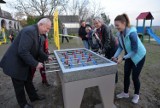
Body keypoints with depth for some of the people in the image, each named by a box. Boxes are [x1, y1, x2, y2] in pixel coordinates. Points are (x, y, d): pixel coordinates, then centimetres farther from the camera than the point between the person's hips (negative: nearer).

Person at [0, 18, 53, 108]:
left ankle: (34, 97, 43)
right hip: (16, 64, -9)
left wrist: (46, 57, 4)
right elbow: (22, 51, -33)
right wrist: (35, 64, -27)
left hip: (24, 63, 9)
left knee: (28, 81, 23)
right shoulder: (29, 31, -27)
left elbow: (36, 50, 11)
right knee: (19, 85, 11)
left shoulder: (37, 33, 3)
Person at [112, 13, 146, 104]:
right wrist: (115, 56, -11)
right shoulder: (120, 34, -9)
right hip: (129, 56, 7)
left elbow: (134, 51, -28)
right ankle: (125, 93, 29)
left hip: (139, 56, -6)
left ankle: (137, 95, 29)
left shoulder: (132, 33, -31)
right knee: (126, 75, 9)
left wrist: (123, 58, -30)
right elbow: (121, 47, -1)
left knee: (135, 76, 3)